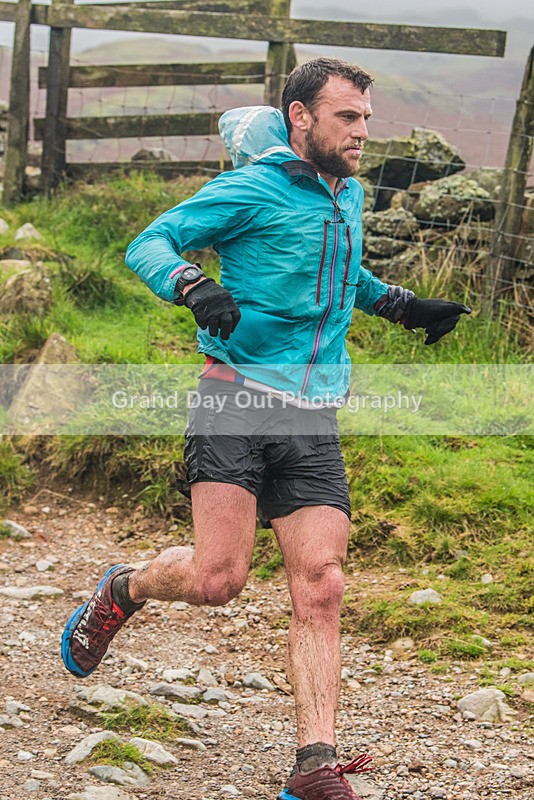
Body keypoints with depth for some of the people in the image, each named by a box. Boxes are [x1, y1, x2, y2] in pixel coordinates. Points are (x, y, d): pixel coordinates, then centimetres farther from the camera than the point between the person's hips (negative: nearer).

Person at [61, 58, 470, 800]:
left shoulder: (349, 196, 19)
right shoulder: (251, 189, -4)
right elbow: (149, 244, -8)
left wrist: (403, 306, 27)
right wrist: (193, 286, -28)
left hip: (313, 425, 6)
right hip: (238, 399, -6)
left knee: (320, 587, -5)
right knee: (218, 577, -15)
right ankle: (122, 591, 18)